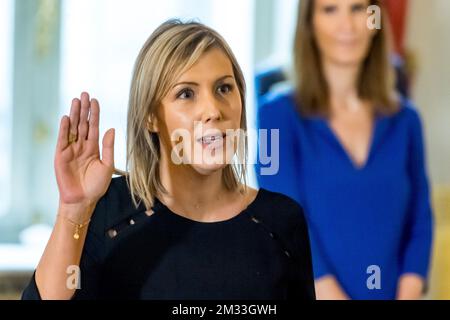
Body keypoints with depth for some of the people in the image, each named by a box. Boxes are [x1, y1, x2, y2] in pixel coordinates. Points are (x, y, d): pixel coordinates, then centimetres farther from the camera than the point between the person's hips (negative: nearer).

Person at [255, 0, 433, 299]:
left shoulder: (404, 119, 7)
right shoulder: (279, 114, -3)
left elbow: (419, 222, 7)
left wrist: (407, 294, -7)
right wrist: (332, 293, -17)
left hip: (390, 292, 3)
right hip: (309, 293, -3)